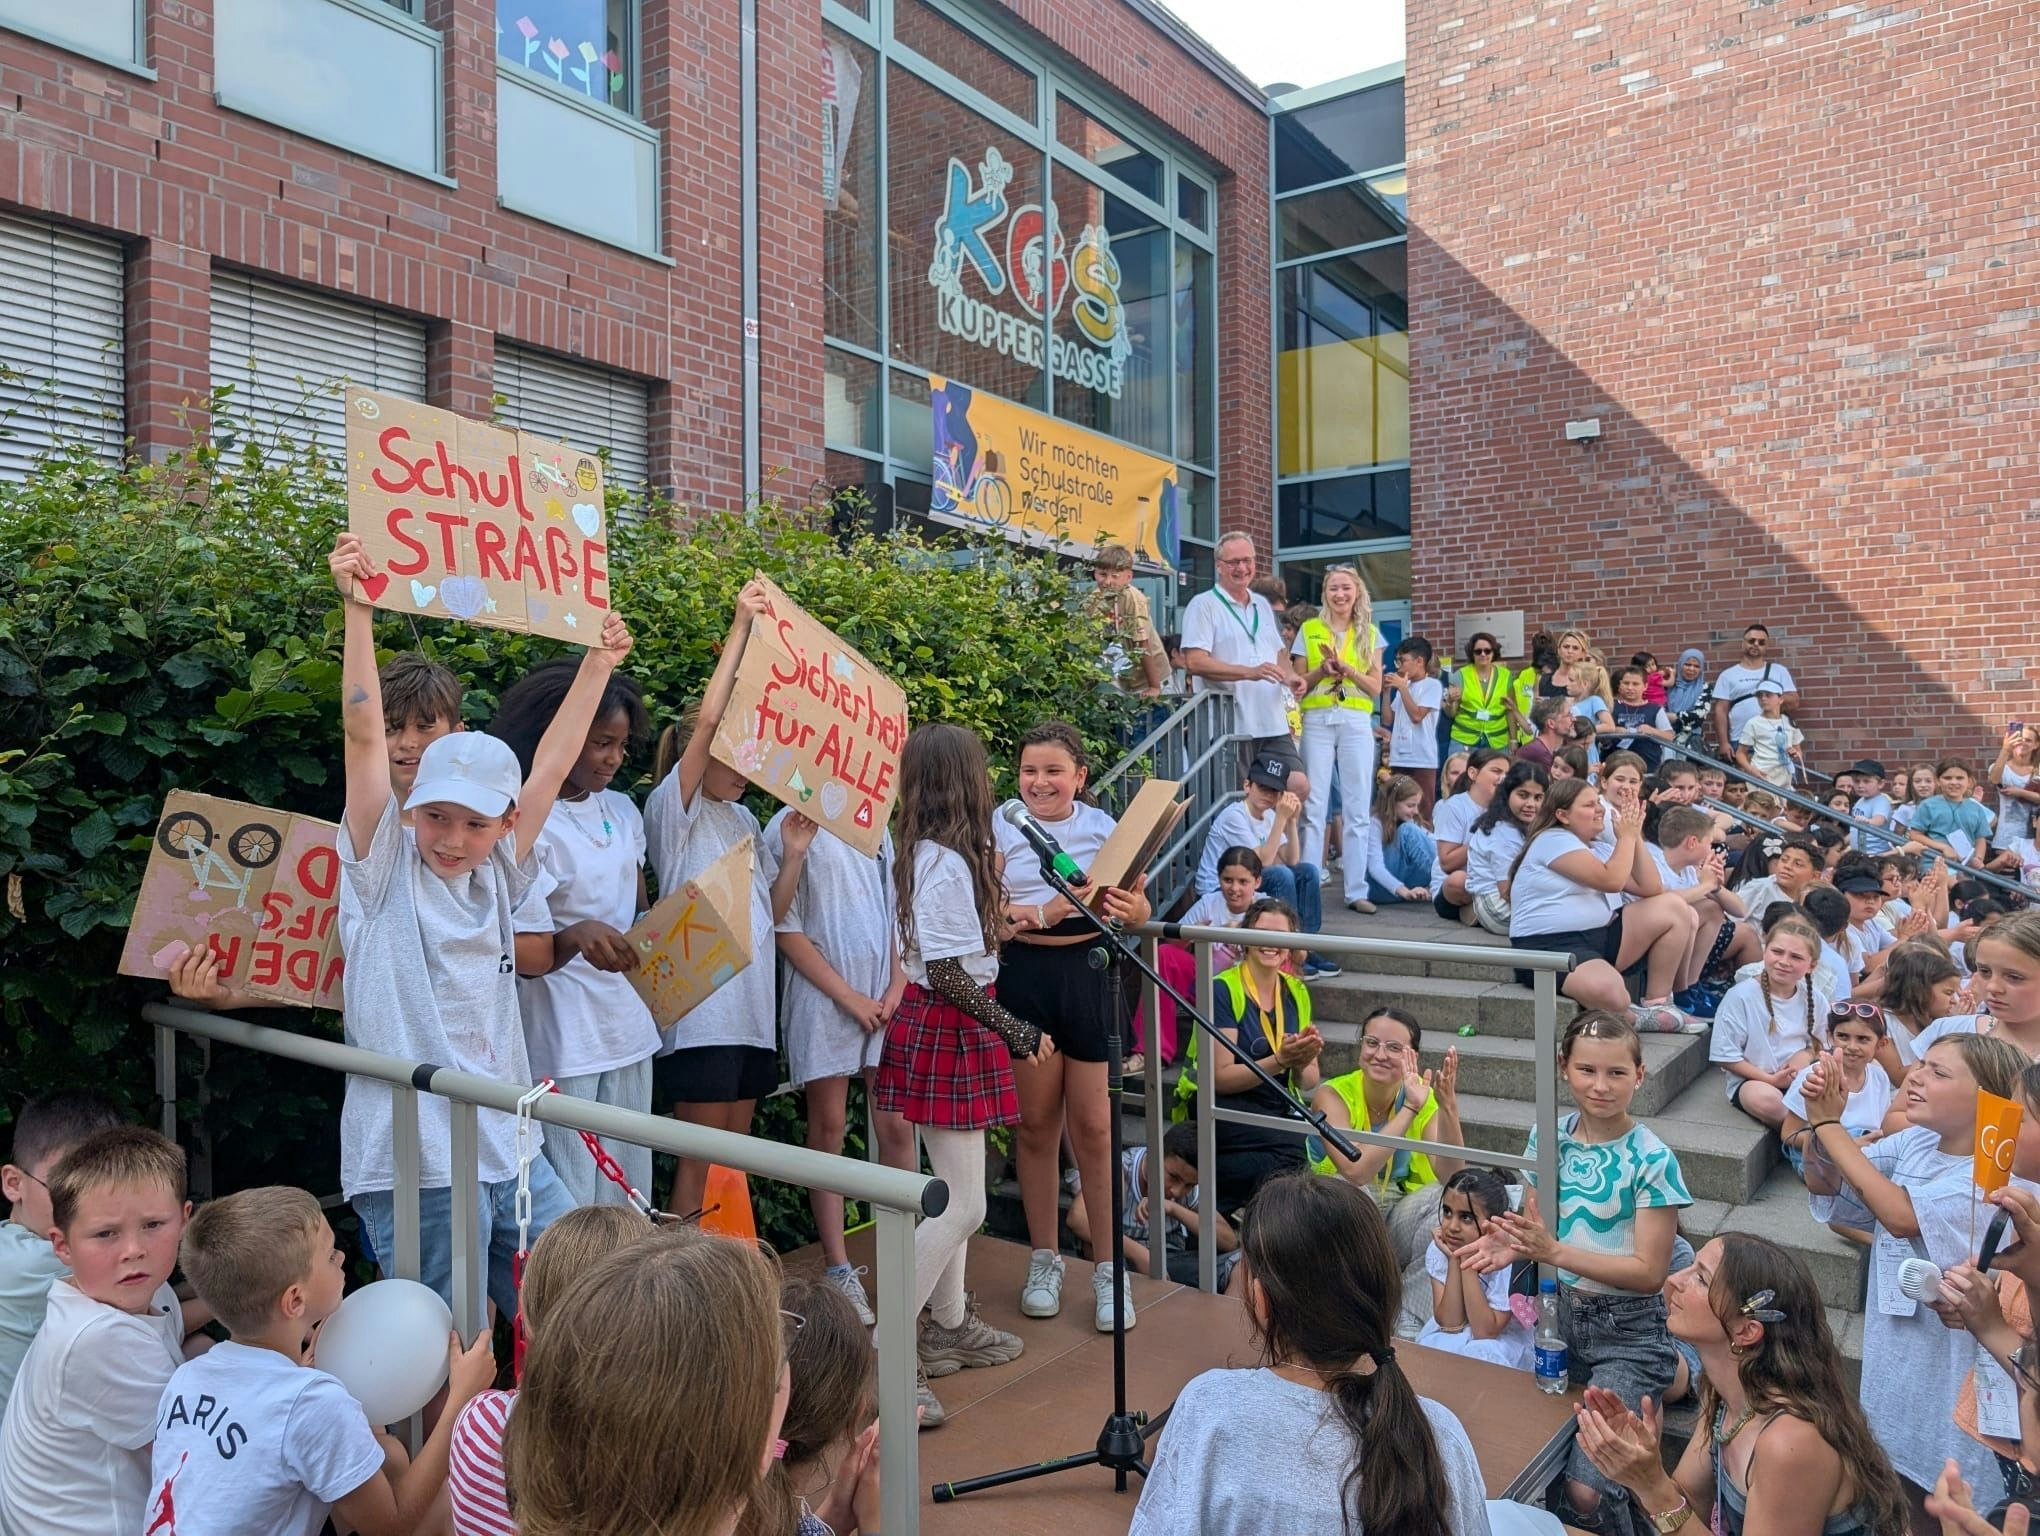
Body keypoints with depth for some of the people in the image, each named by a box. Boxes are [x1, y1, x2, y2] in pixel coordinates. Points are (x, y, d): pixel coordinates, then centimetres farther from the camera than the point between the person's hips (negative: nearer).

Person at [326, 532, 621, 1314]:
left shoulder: (496, 876, 10)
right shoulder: (383, 868, -3)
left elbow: (550, 768, 12)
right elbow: (364, 736, -12)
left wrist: (596, 667, 16)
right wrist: (358, 610, -18)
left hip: (508, 1154, 6)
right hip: (413, 1164, -5)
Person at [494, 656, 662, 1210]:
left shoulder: (622, 810, 8)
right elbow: (524, 955, -11)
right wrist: (576, 938, -30)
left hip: (630, 1027, 6)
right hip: (564, 1037, -6)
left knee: (631, 1196, 12)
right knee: (573, 1204, -2)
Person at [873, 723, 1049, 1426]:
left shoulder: (934, 853, 8)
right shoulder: (947, 862, -22)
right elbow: (947, 971, -24)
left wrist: (989, 884, 25)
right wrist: (1015, 1031, -19)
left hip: (953, 1029, 10)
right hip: (946, 1032, -10)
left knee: (954, 1192, 20)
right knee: (963, 1206, -5)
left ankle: (950, 1326, 34)